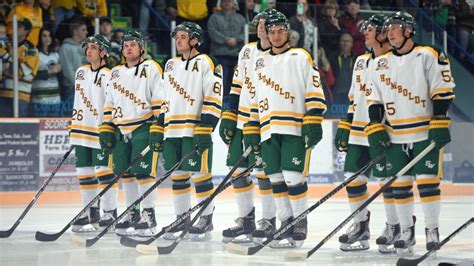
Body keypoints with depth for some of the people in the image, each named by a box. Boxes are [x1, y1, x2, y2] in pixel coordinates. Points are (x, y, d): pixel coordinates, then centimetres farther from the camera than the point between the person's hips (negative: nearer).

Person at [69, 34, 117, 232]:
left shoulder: (109, 76, -11)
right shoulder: (81, 72, 13)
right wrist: (74, 126, 21)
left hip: (101, 132, -7)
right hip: (82, 131, 8)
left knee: (104, 172, -7)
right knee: (84, 172, 9)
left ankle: (110, 213, -1)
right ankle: (91, 213, 17)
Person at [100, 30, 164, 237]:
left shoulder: (151, 69, -3)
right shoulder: (116, 73, 17)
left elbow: (159, 100, -8)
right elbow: (109, 105, 20)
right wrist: (106, 129, 12)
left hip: (143, 128, -6)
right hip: (121, 131, 6)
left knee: (142, 172, -12)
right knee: (126, 173, 7)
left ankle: (149, 215, -7)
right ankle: (132, 214, 16)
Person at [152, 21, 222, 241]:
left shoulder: (207, 64, -4)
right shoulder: (170, 65, 19)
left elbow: (214, 99, -10)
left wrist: (205, 130, -17)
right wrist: (157, 129, 15)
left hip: (196, 130, -7)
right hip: (172, 131, 7)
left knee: (200, 174, -6)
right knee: (177, 175, 9)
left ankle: (206, 219, 3)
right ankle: (182, 218, 17)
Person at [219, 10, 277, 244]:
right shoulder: (247, 51, 11)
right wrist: (229, 117, 11)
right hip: (242, 121, 6)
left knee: (263, 172, -6)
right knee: (238, 170, 6)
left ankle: (268, 221, 7)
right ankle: (246, 219, 17)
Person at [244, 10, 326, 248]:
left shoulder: (301, 58, 3)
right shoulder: (260, 62, 20)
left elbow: (314, 92, -4)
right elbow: (254, 99, 22)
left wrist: (313, 123, -13)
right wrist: (251, 130, 15)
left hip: (295, 129, -6)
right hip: (269, 131, 6)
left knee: (293, 177, -11)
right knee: (276, 179, 5)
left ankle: (300, 225, -2)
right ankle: (286, 223, 13)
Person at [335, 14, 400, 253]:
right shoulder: (361, 61, 16)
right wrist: (344, 128, 18)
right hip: (358, 133, 7)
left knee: (387, 180, -5)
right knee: (353, 178, 6)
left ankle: (394, 229, 7)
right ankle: (361, 226, 18)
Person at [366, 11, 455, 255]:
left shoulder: (427, 57, -4)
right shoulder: (381, 64, 11)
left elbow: (442, 92, -8)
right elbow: (374, 100, 13)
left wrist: (440, 124, -14)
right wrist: (375, 128, 2)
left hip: (426, 133, -4)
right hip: (395, 136, 5)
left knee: (427, 182, -6)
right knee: (399, 185, 4)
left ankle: (432, 230, 4)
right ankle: (406, 231, 15)